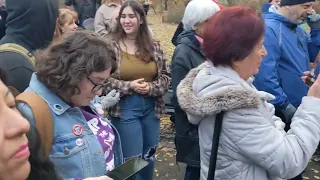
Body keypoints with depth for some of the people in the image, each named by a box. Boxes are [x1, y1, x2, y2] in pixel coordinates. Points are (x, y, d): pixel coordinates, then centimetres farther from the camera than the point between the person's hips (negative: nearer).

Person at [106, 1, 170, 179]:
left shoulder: (154, 46, 3)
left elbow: (166, 76, 5)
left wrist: (151, 87, -13)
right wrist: (128, 86, -18)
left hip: (151, 107, 4)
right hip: (124, 108, -4)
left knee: (149, 157, 19)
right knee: (133, 159, 5)